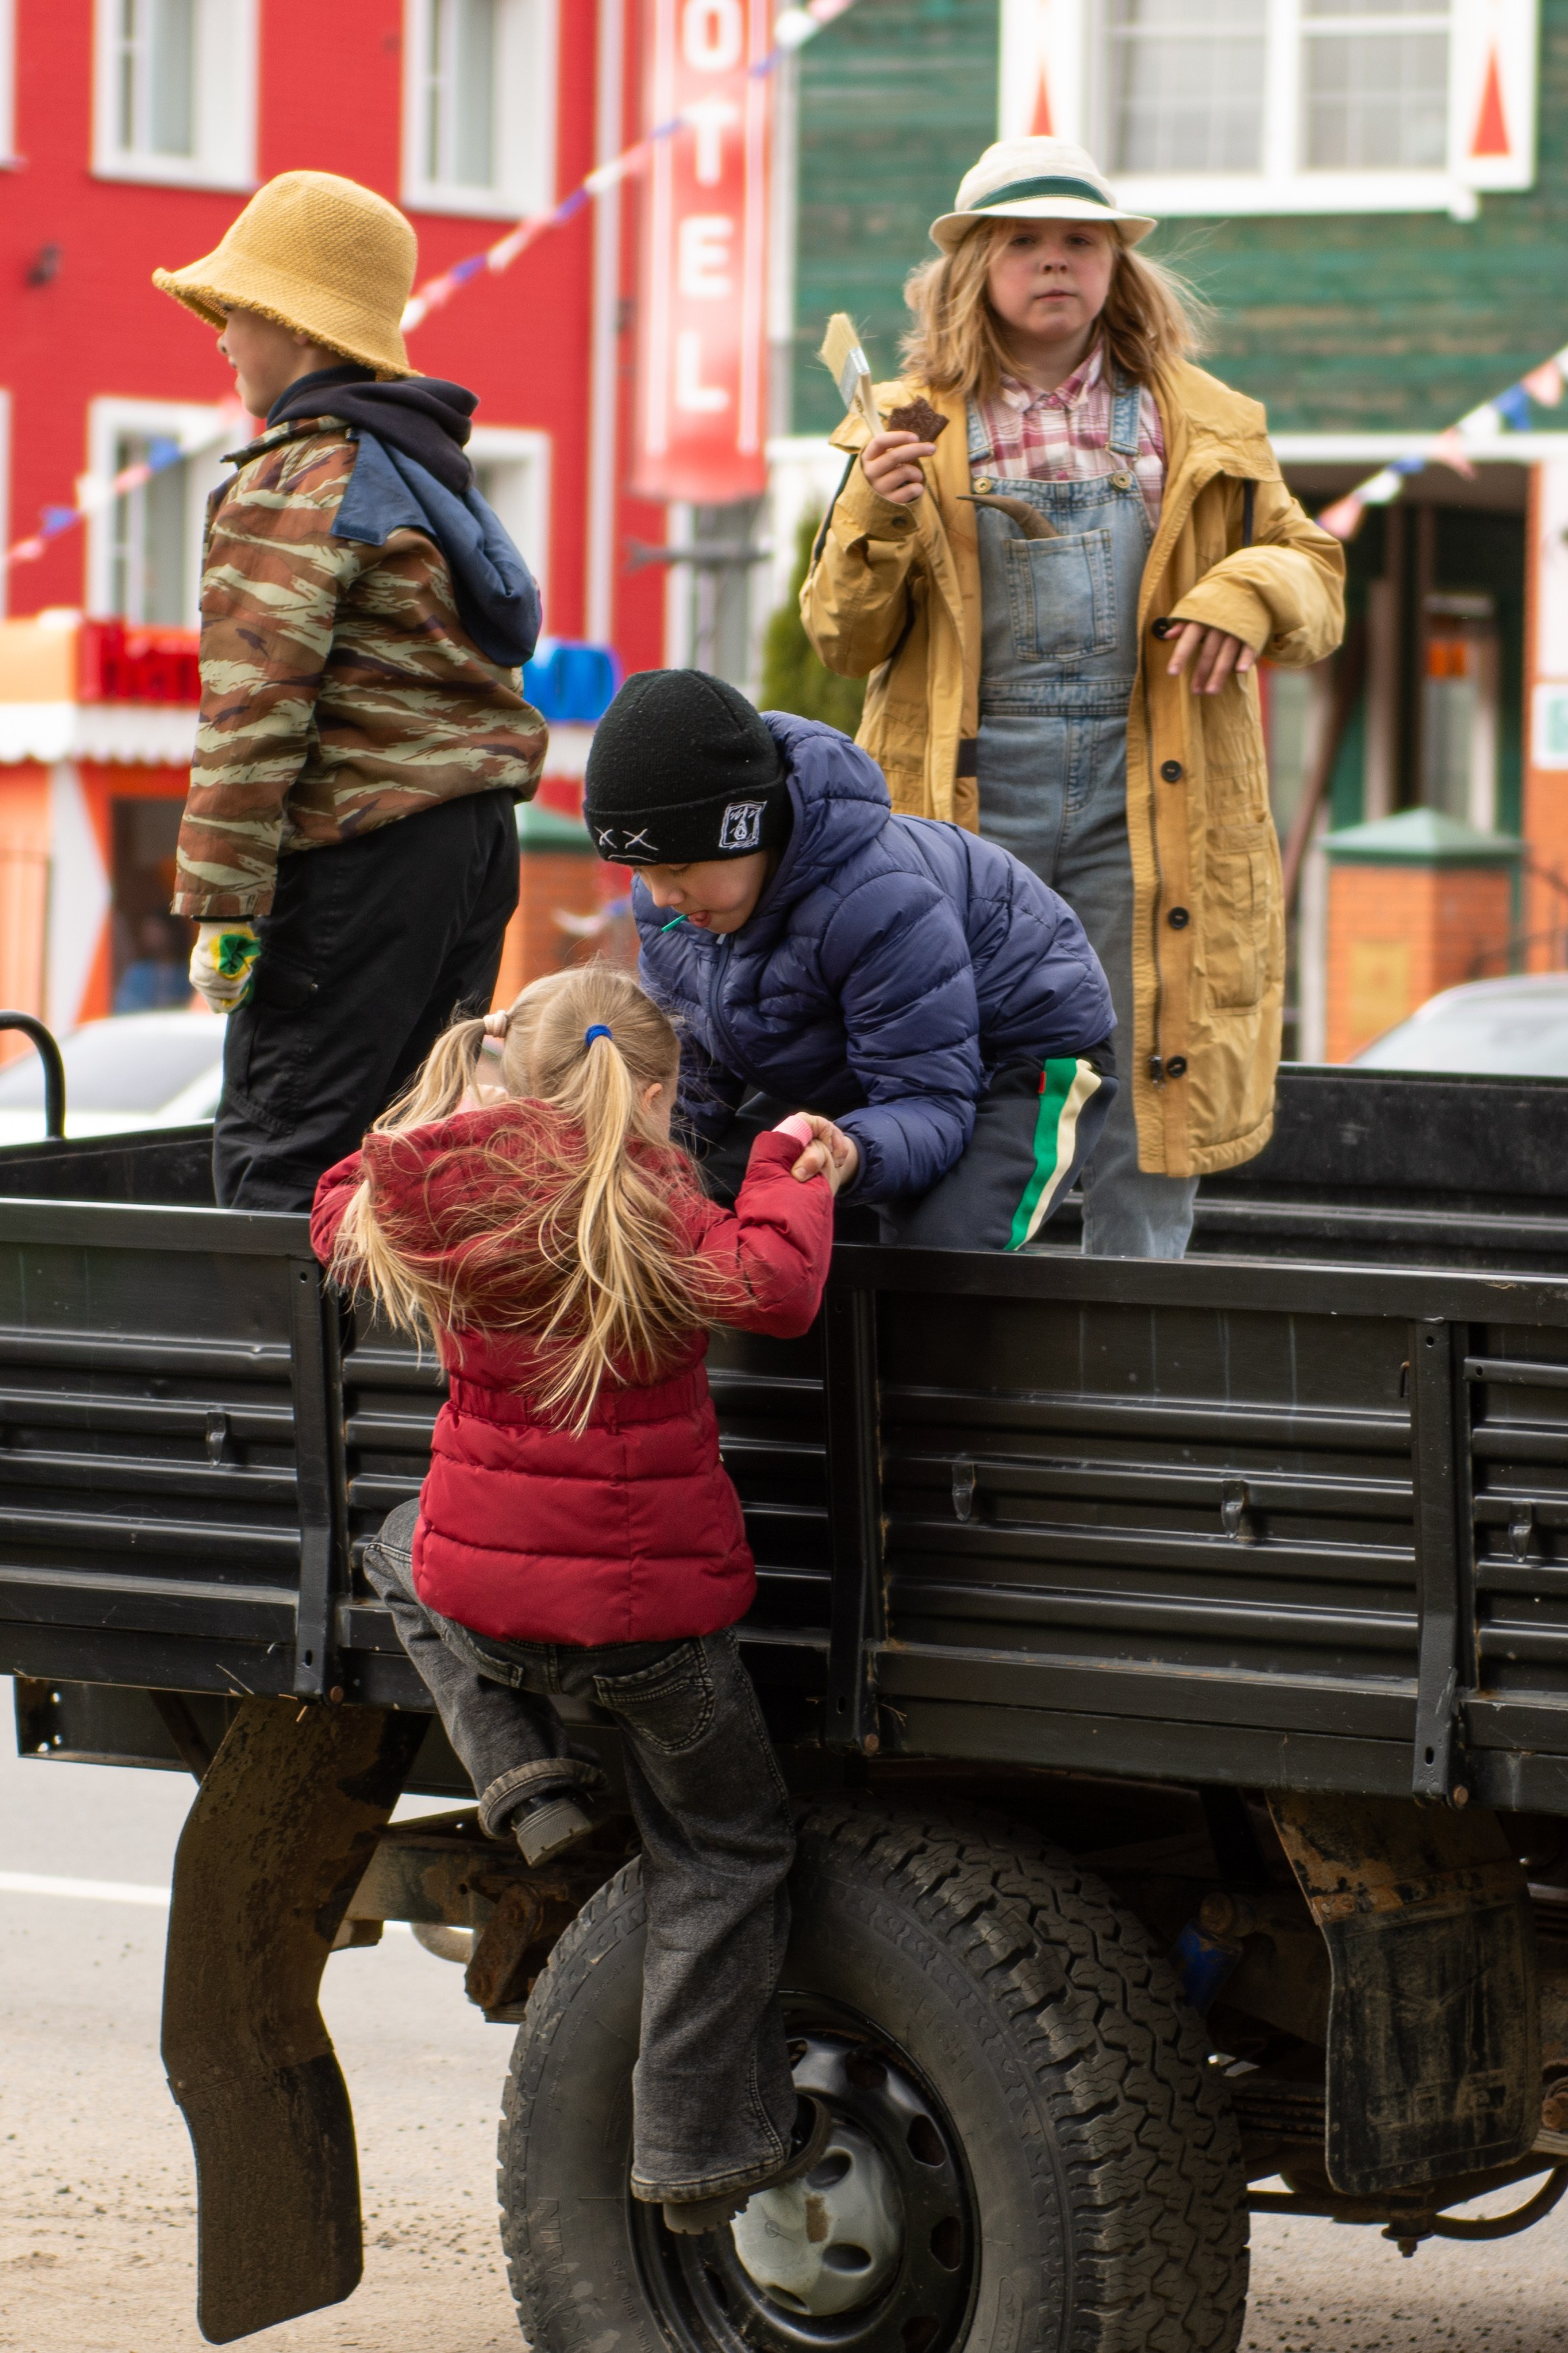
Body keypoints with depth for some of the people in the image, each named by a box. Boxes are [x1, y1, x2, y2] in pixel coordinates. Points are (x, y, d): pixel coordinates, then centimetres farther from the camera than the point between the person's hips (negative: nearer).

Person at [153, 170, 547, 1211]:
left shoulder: (294, 483, -10)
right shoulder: (429, 467, 18)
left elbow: (256, 705, -16)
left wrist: (222, 903, -16)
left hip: (362, 849, -9)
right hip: (480, 835, 9)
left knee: (279, 1155, -8)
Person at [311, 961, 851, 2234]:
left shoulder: (430, 1189, 2)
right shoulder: (637, 1196, -14)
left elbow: (342, 1219, 23)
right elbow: (770, 1290, -26)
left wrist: (425, 1132, 30)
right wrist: (792, 1172, -10)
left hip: (479, 1594, 4)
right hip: (653, 1604, -4)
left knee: (403, 1553, 39)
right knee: (725, 1850, 15)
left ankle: (524, 1776, 22)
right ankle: (702, 2146, 13)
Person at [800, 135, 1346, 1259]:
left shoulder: (1200, 428, 11)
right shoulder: (917, 426, 8)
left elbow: (1314, 576, 15)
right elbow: (845, 642, 7)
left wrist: (1252, 595, -8)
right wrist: (878, 521, -12)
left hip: (1143, 813, 1)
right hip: (965, 803, -1)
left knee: (1149, 1086, 0)